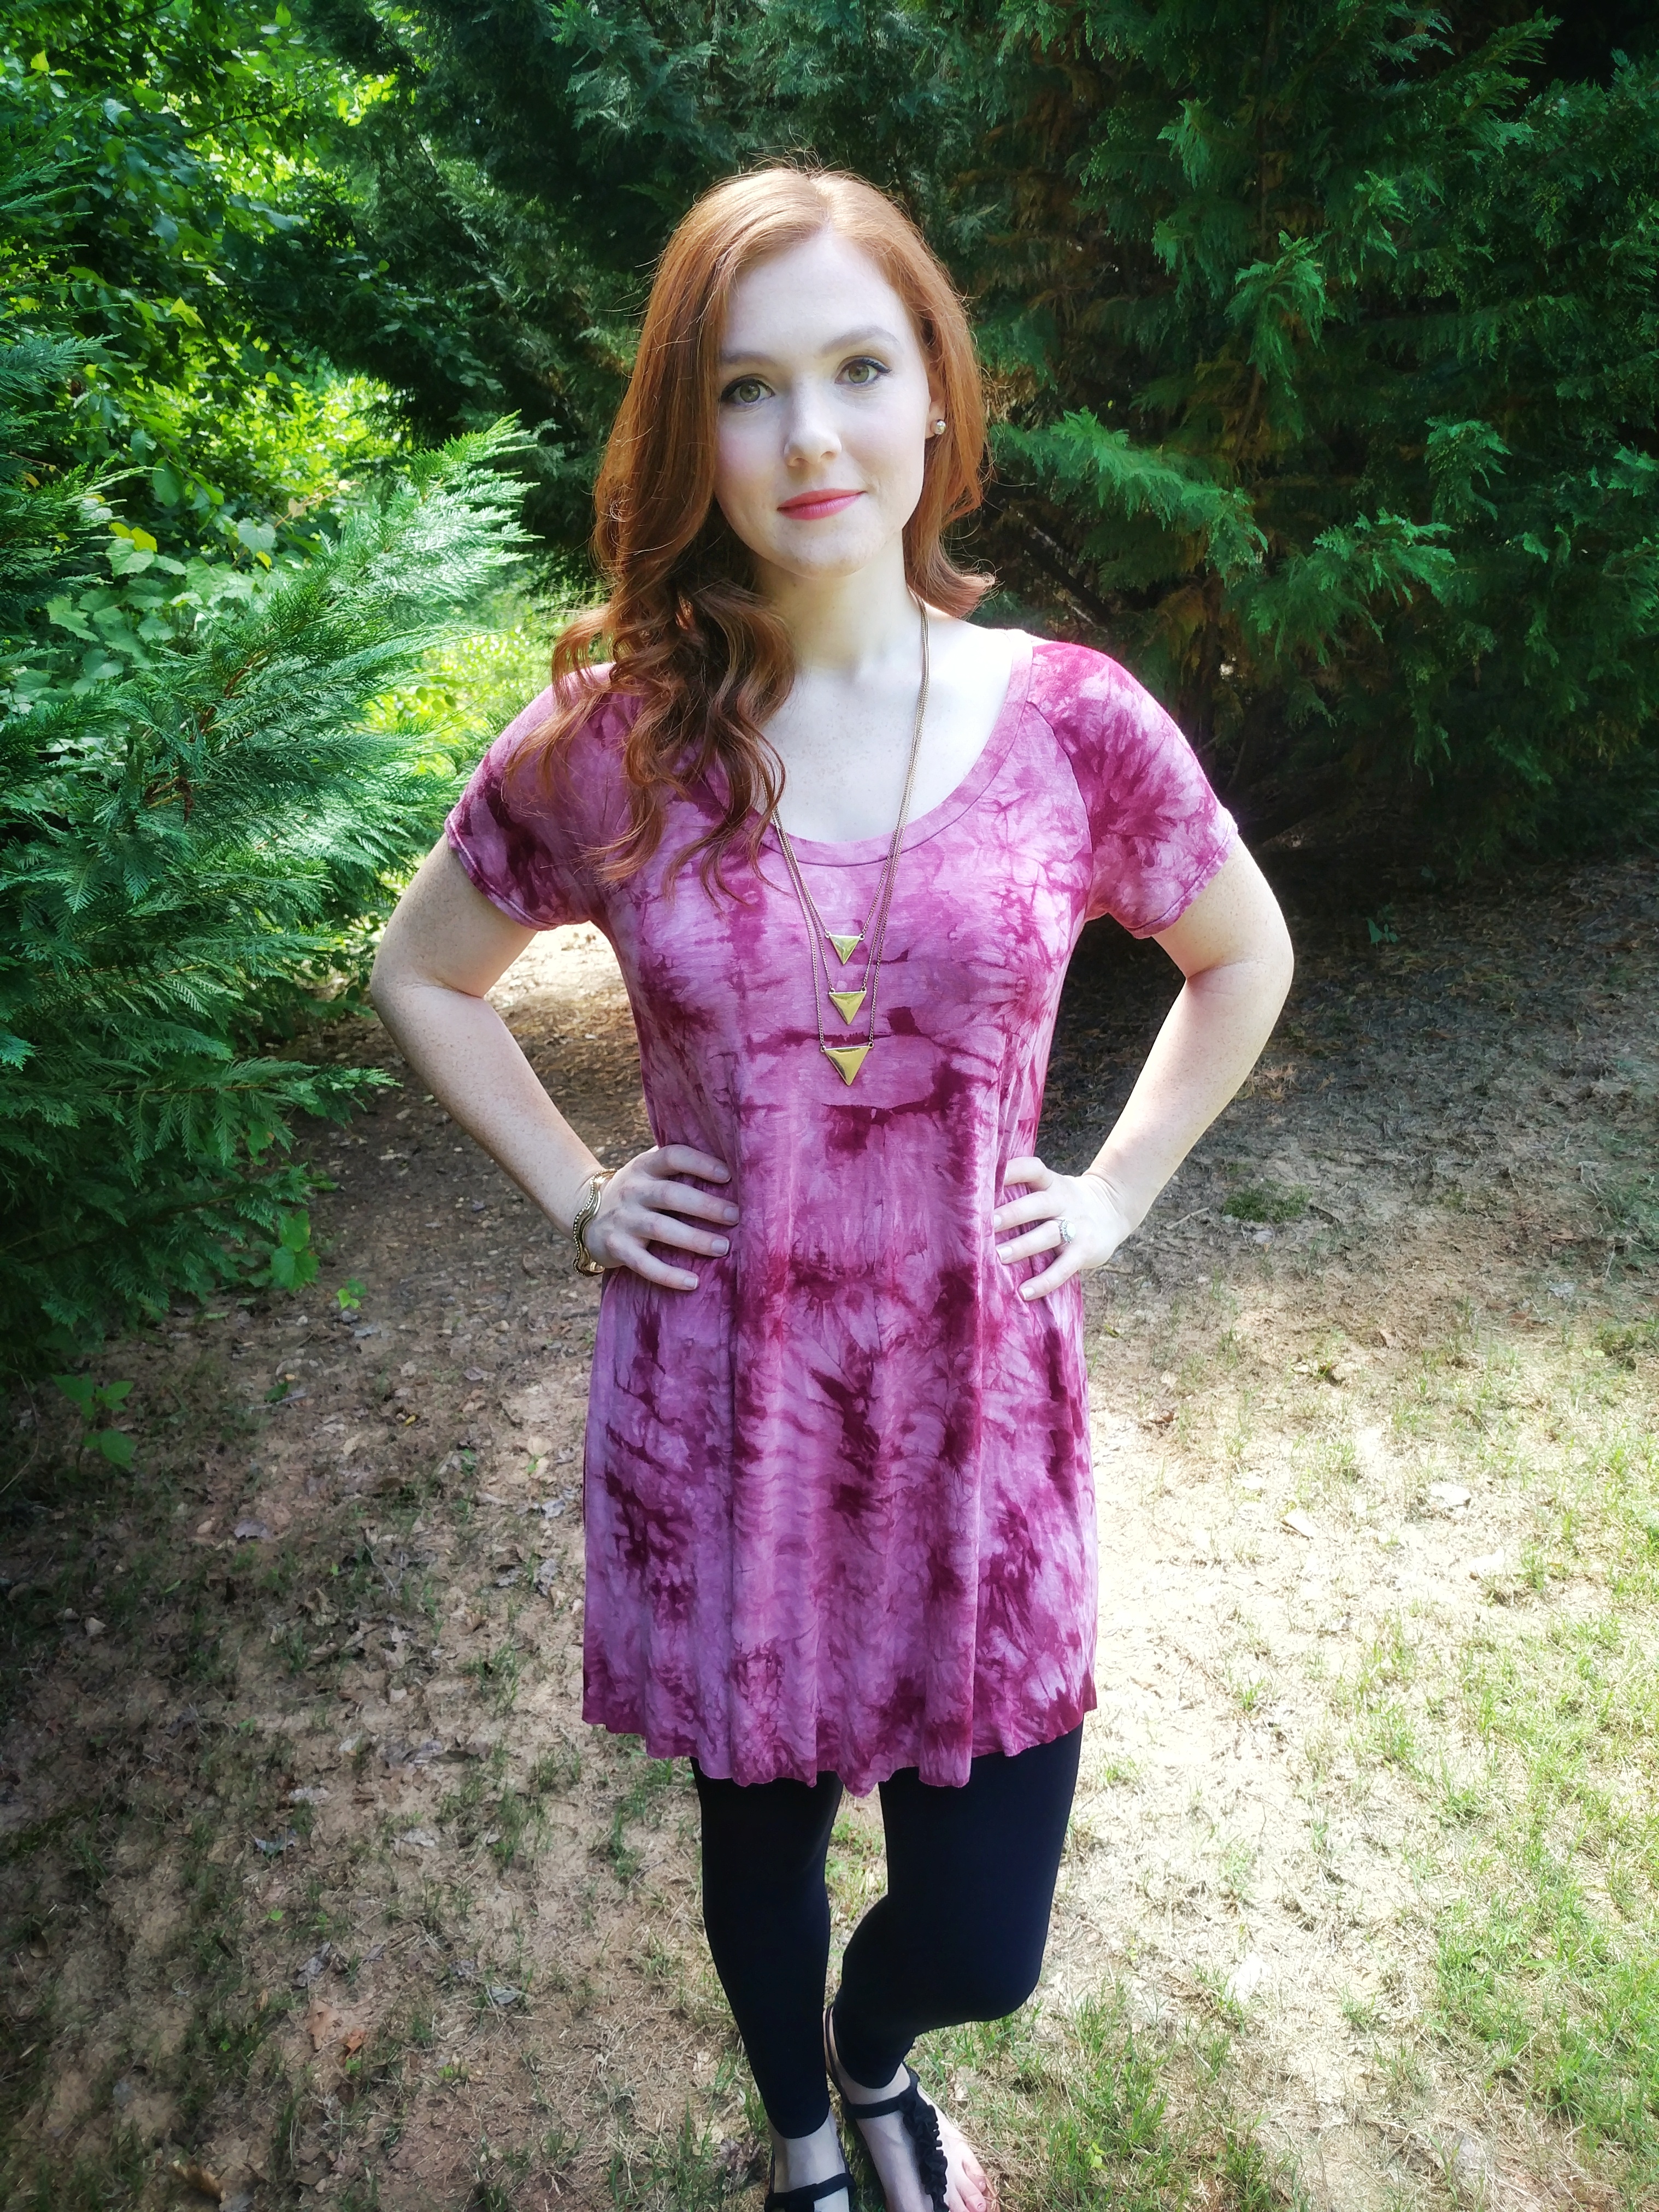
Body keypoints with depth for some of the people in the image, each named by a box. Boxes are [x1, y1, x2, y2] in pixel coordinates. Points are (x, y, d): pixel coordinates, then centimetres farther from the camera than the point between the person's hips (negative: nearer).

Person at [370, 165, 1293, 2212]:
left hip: (980, 1412, 1)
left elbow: (1243, 960, 9)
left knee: (982, 1939, 13)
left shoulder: (1074, 725, -8)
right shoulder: (605, 746, -9)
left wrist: (1116, 1192, 2)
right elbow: (419, 974, 8)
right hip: (718, 1415, 0)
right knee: (758, 1841, 22)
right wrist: (575, 1199, 0)